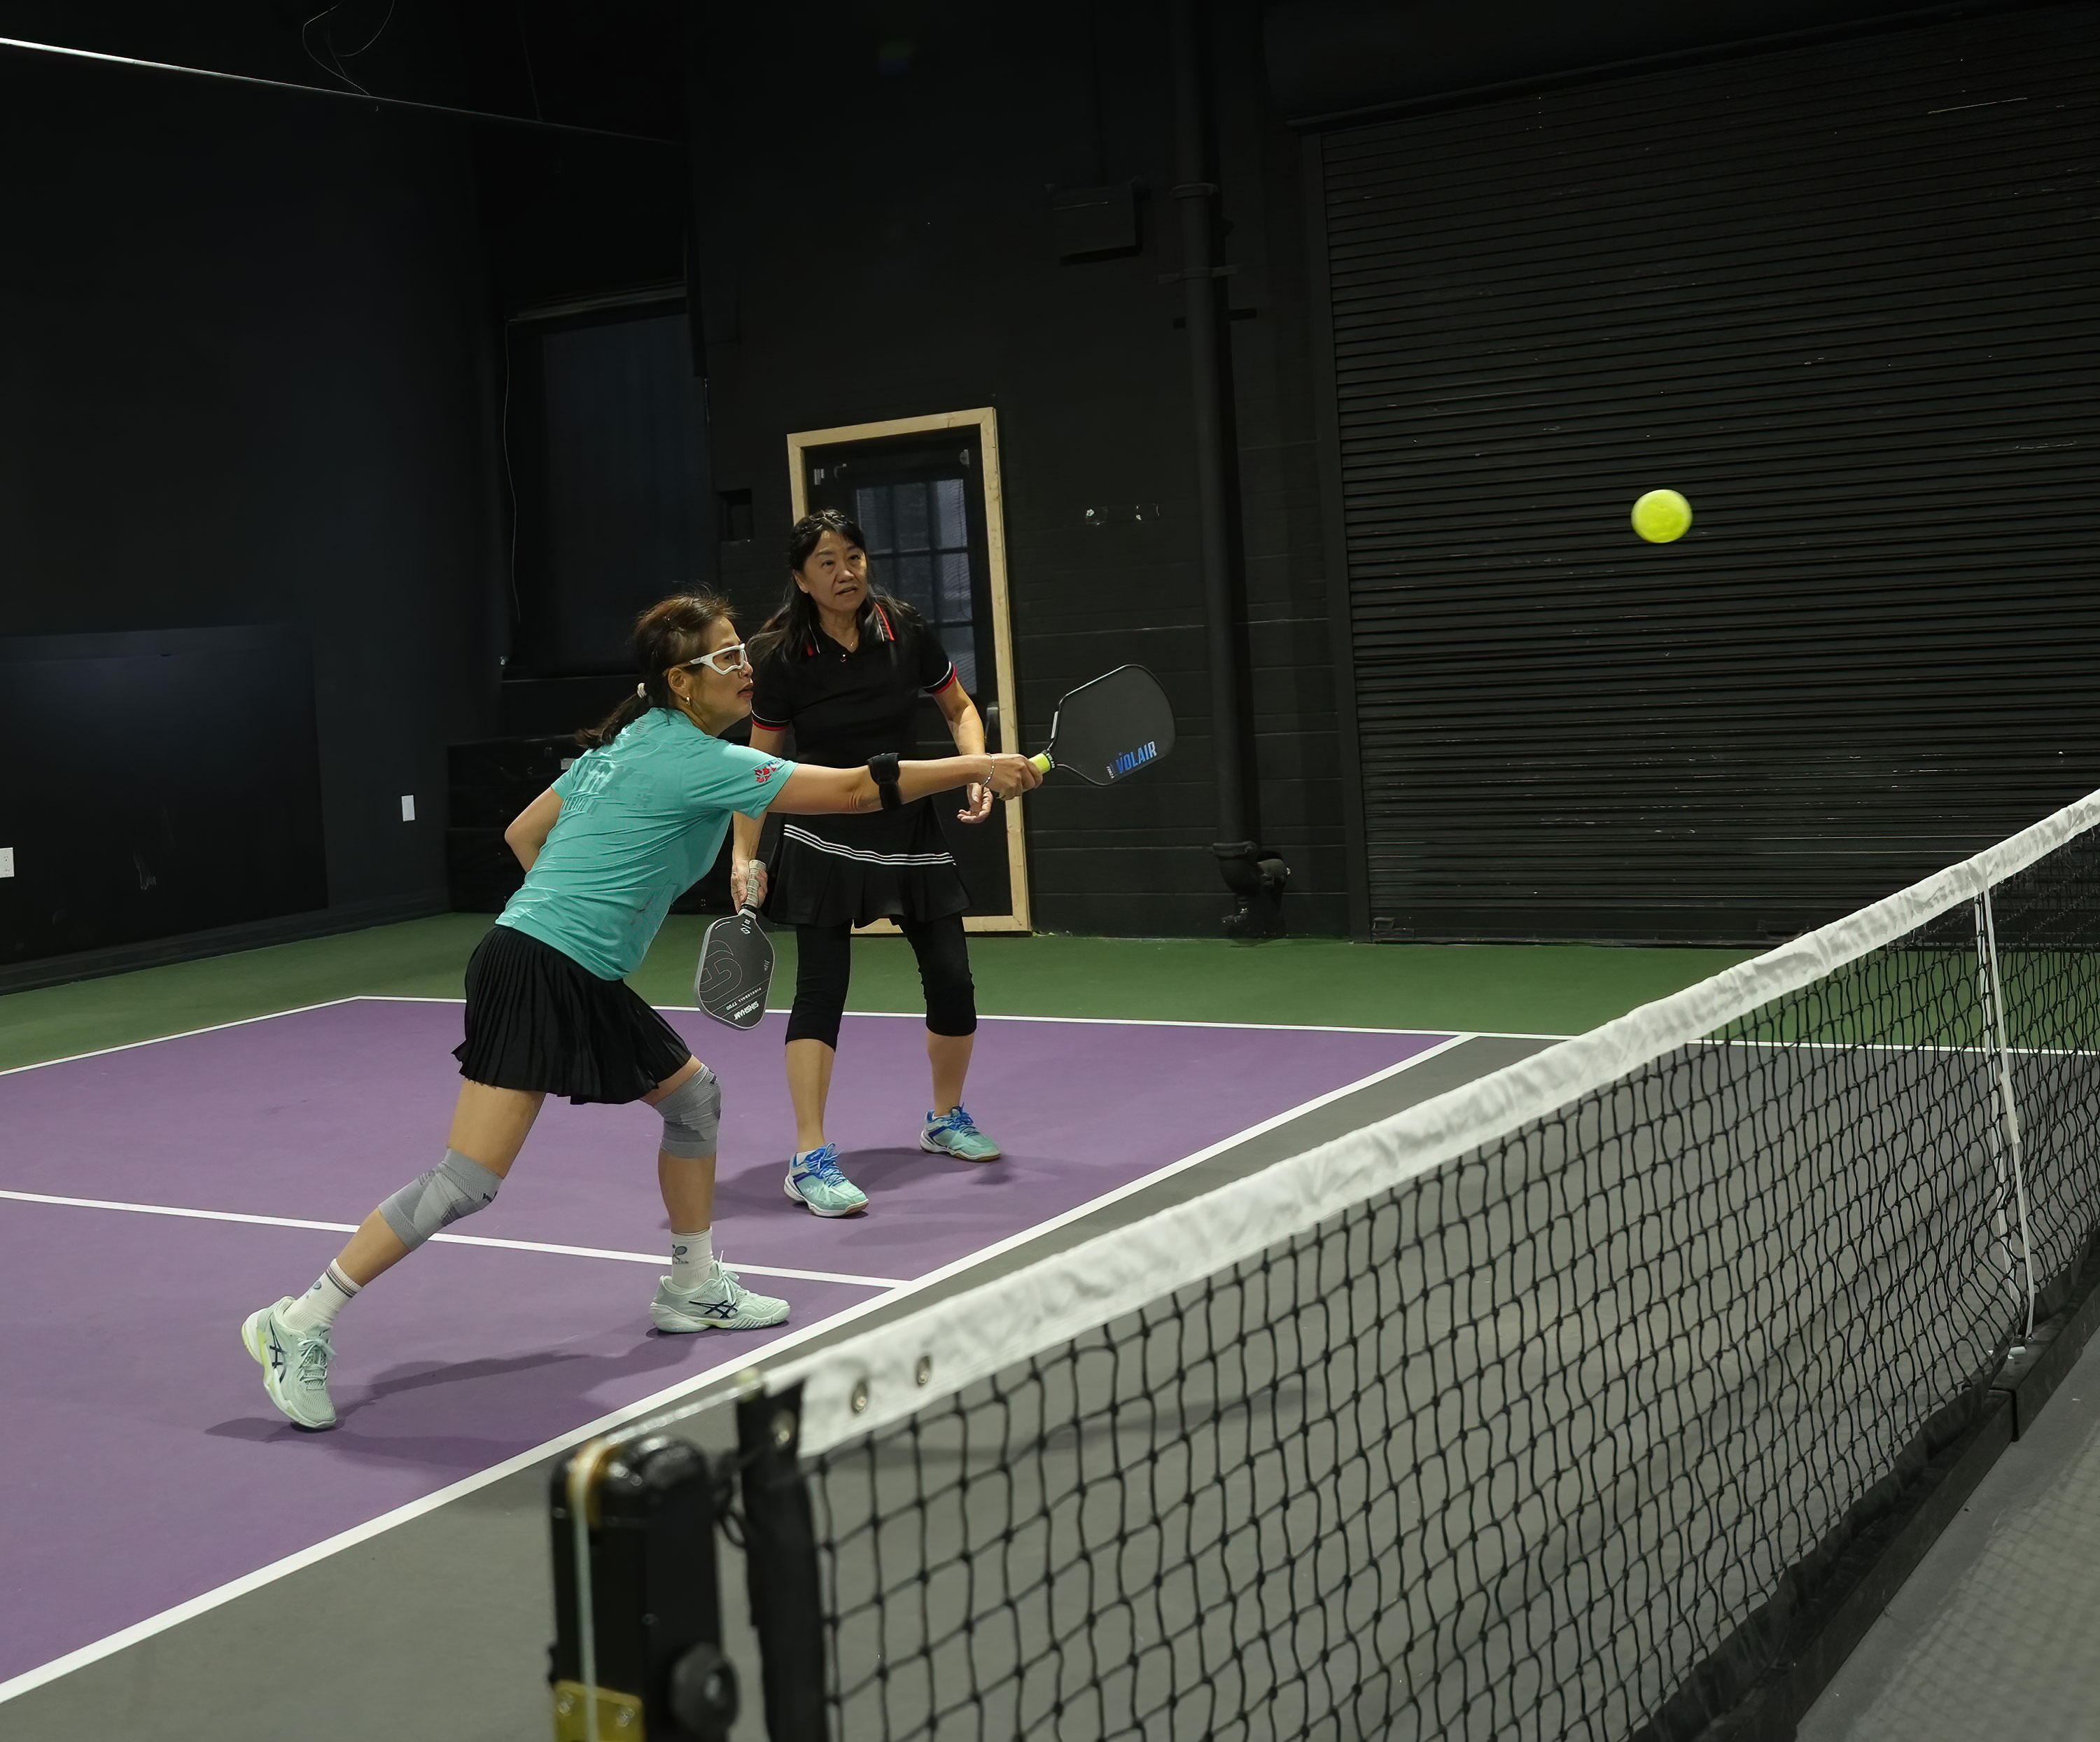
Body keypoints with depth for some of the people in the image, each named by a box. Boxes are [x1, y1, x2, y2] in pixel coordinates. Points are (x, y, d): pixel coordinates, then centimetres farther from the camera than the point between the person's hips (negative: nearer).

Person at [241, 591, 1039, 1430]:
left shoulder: (625, 744, 14)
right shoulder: (696, 760, -14)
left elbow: (523, 833, 21)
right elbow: (851, 790, -16)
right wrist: (973, 768, -12)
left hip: (586, 983, 10)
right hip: (531, 974, -10)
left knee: (694, 1095, 19)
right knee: (470, 1180, -12)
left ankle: (693, 1288, 32)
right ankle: (299, 1327, -5)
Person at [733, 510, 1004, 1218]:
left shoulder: (906, 632, -5)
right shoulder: (779, 657, -12)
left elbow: (959, 709, 9)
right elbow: (760, 762, -3)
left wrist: (978, 771, -9)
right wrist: (745, 857, -9)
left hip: (911, 830, 4)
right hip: (824, 842, -3)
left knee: (953, 983, 5)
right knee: (820, 990, -11)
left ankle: (946, 1119, 30)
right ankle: (810, 1160, -6)